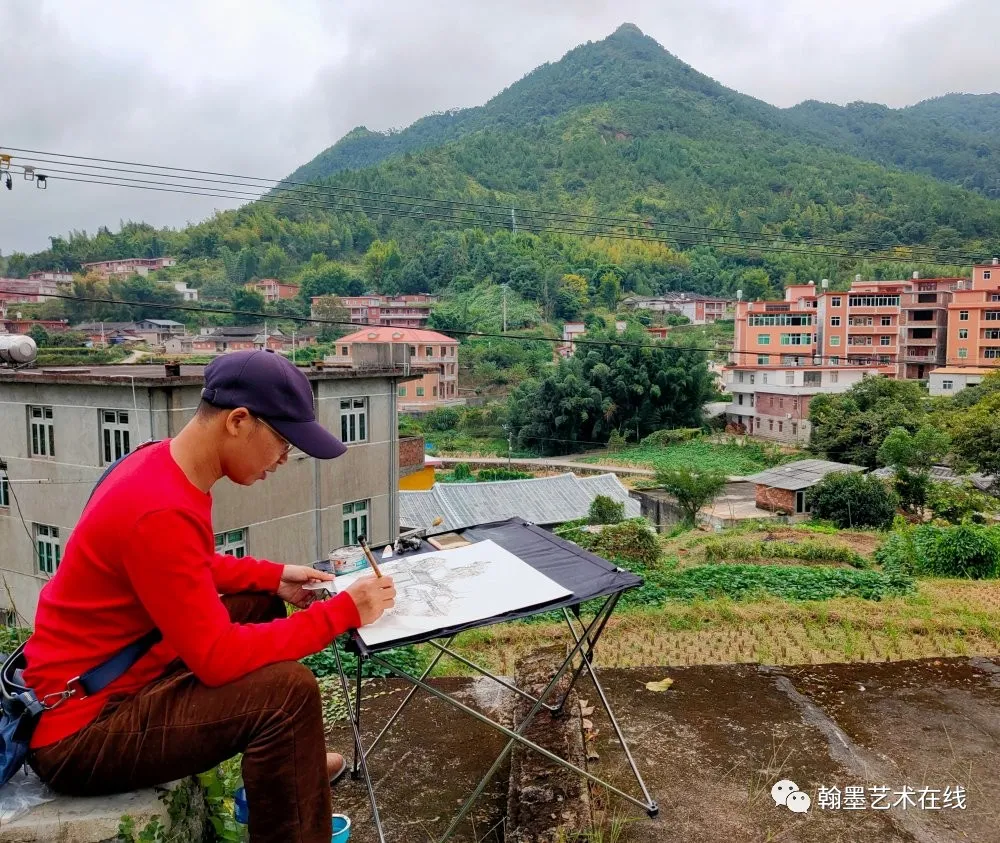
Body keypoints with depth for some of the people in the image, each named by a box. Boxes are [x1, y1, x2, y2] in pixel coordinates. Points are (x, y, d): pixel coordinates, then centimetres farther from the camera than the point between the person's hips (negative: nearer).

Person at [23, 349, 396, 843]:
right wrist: (344, 610, -23)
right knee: (288, 689, -23)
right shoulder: (161, 512, -31)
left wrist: (275, 577, 2)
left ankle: (290, 764, 27)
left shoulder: (164, 465, -2)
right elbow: (220, 659, -29)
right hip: (79, 729, -10)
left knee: (263, 602, 14)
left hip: (113, 672, 10)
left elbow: (198, 568, 15)